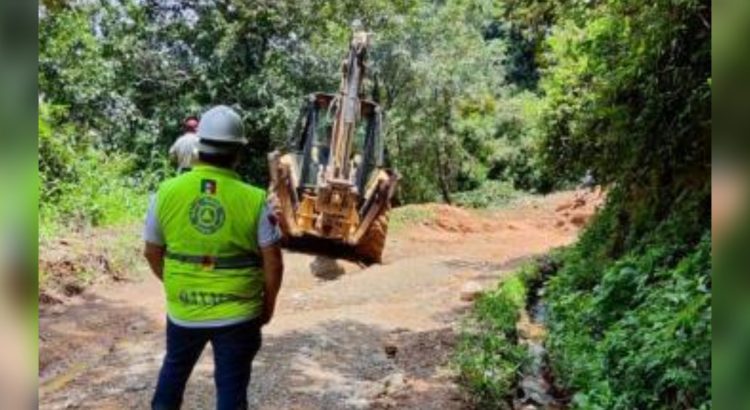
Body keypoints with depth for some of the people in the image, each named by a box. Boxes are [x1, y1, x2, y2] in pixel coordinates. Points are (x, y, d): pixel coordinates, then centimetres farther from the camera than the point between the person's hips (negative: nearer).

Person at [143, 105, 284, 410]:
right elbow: (273, 263, -9)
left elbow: (152, 252, 3)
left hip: (183, 309, 3)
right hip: (238, 313, -2)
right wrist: (268, 305, 7)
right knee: (232, 384, 13)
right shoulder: (255, 200, -14)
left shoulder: (167, 192, -8)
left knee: (175, 368, 28)